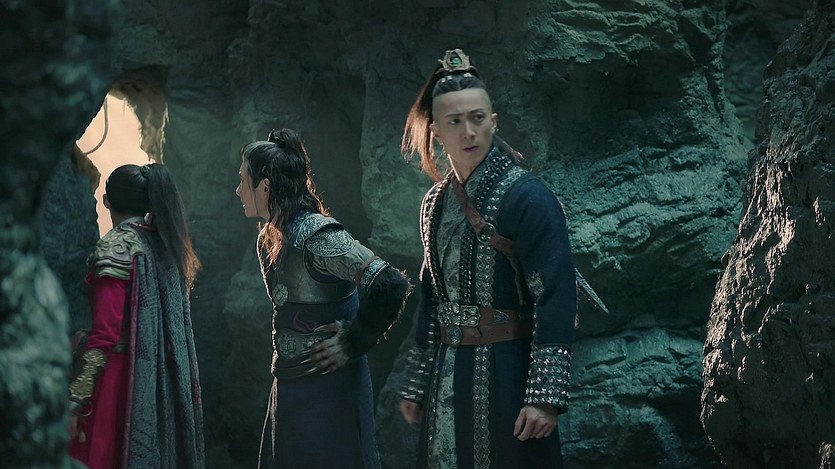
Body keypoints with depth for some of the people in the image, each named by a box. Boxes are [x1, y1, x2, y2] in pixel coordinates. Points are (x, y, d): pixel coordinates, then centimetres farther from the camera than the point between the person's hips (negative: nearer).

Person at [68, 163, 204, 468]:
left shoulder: (116, 247, -11)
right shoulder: (167, 243, 10)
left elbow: (105, 333, -18)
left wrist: (77, 398, -17)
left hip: (123, 374, -7)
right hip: (168, 382, 7)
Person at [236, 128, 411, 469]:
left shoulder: (317, 236, -19)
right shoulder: (270, 238, 8)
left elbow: (391, 286, -26)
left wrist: (352, 344, -17)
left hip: (327, 387, -9)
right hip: (289, 386, 9)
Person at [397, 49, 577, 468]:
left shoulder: (527, 197, -11)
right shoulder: (436, 202, 9)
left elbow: (555, 299, -16)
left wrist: (545, 395, -21)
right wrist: (415, 385, 17)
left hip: (506, 372, -6)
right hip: (447, 378, 6)